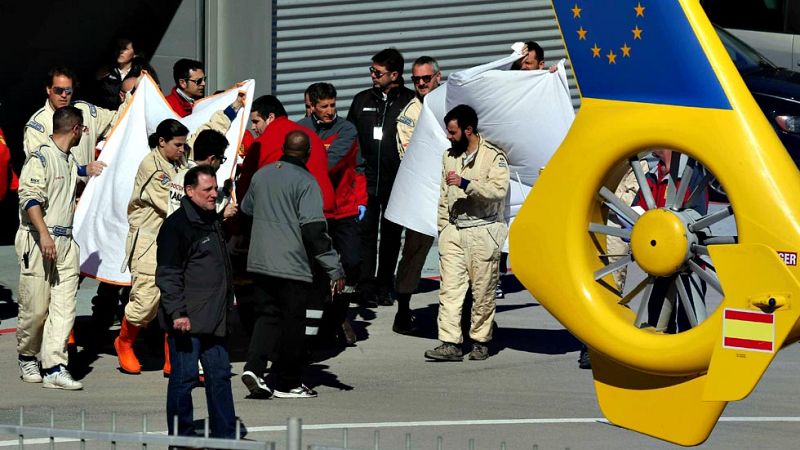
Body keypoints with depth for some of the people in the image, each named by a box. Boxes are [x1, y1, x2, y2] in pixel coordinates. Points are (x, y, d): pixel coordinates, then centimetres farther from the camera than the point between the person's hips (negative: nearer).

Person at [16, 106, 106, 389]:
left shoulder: (70, 161, 18)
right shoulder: (40, 157, -9)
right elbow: (30, 197, -19)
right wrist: (44, 234, -28)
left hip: (65, 242, 8)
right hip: (38, 240, -8)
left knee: (64, 306, -4)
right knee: (36, 306, -2)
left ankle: (55, 368, -8)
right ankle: (27, 359, 19)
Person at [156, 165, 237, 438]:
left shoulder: (213, 221, 16)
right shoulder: (177, 225, -11)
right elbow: (168, 274, -15)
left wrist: (227, 301, 26)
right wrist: (177, 313, -20)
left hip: (213, 319, 8)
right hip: (186, 321, -8)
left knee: (220, 374, 9)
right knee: (184, 376, -3)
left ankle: (225, 433, 15)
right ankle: (181, 436, 4)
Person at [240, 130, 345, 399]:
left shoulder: (262, 175, 7)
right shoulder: (305, 182, -13)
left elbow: (246, 210, 23)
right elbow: (314, 229, -18)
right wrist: (334, 269, -16)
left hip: (259, 262, 6)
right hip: (292, 264, -6)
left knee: (267, 316, 14)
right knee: (293, 323, 5)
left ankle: (254, 366, -6)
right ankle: (288, 383, 11)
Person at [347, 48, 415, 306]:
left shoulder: (410, 102, 0)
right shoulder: (362, 101, 10)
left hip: (396, 180, -2)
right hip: (366, 178, 2)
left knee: (392, 234, 7)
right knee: (366, 232, -3)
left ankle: (385, 286, 15)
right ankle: (366, 287, -1)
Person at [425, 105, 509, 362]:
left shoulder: (494, 156, -5)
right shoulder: (450, 156, 14)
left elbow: (498, 190, -19)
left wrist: (466, 184, -23)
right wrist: (443, 227, 15)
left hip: (483, 231, -5)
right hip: (453, 231, 5)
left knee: (483, 292, 0)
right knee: (449, 289, -4)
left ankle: (480, 342, 12)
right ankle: (450, 343, -7)